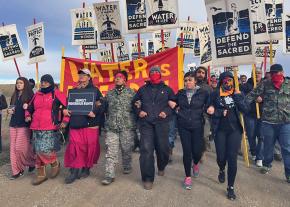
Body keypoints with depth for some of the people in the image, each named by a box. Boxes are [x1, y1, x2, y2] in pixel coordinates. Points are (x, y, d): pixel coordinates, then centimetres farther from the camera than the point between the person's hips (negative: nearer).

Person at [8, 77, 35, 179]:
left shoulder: (30, 96, -4)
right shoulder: (14, 96, 15)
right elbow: (10, 108, 24)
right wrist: (9, 111, 3)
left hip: (24, 125, -6)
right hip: (13, 124, 6)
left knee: (20, 147, -7)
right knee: (13, 148, 4)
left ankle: (32, 162, 19)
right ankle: (17, 171, 13)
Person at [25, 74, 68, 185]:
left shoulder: (56, 94, -3)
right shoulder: (37, 95, 13)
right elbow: (30, 107, 26)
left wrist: (65, 121, -12)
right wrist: (28, 115, 7)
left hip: (50, 129, -6)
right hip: (36, 129, 6)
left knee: (45, 150, -14)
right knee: (37, 152, 10)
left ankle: (55, 163, 18)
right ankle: (41, 174, 25)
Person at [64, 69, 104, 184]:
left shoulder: (95, 90, 5)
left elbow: (102, 105, -2)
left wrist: (95, 112, -19)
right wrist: (65, 110, -3)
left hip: (90, 124, -2)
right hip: (75, 123, 3)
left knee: (90, 147, 4)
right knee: (75, 148, -2)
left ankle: (86, 169, 22)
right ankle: (74, 172, 7)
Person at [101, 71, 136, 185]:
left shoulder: (131, 93, 5)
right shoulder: (109, 94, 15)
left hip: (127, 126, -2)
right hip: (111, 127, 2)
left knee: (126, 149, 10)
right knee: (110, 151, -2)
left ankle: (127, 166, 35)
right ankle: (109, 175, 2)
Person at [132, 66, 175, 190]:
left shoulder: (167, 89, 12)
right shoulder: (143, 89, 15)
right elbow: (134, 102, 21)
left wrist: (167, 112, -5)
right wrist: (138, 111, 4)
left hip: (161, 122, 0)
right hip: (146, 123, 0)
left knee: (162, 147, 4)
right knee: (146, 149, -7)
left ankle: (161, 167, 38)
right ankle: (147, 178, 4)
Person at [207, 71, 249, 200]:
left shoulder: (238, 93, 5)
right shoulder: (215, 94, 2)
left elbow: (245, 110, -6)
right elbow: (210, 111, -1)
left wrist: (237, 96, -13)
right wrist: (222, 112, -13)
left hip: (234, 130, 0)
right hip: (220, 130, 0)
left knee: (232, 158, -3)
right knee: (221, 157, 5)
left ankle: (230, 187, 12)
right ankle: (221, 171, 42)